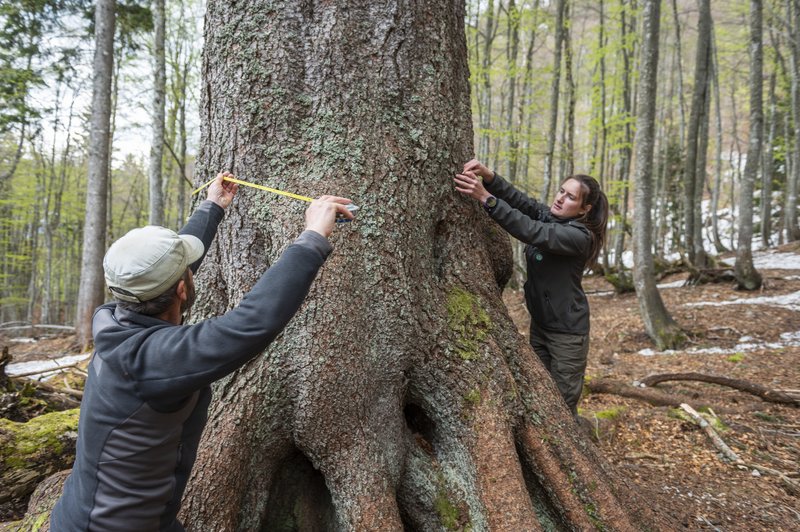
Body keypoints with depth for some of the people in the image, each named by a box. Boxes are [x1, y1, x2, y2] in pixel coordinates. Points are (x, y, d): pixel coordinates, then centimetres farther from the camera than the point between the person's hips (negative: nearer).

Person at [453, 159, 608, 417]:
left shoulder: (580, 236, -21)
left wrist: (486, 197, -42)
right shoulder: (548, 216, 1)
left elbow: (530, 231, -34)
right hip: (539, 323, 7)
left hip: (567, 330, -7)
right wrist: (488, 177, -33)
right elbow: (520, 200, -14)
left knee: (563, 402, 2)